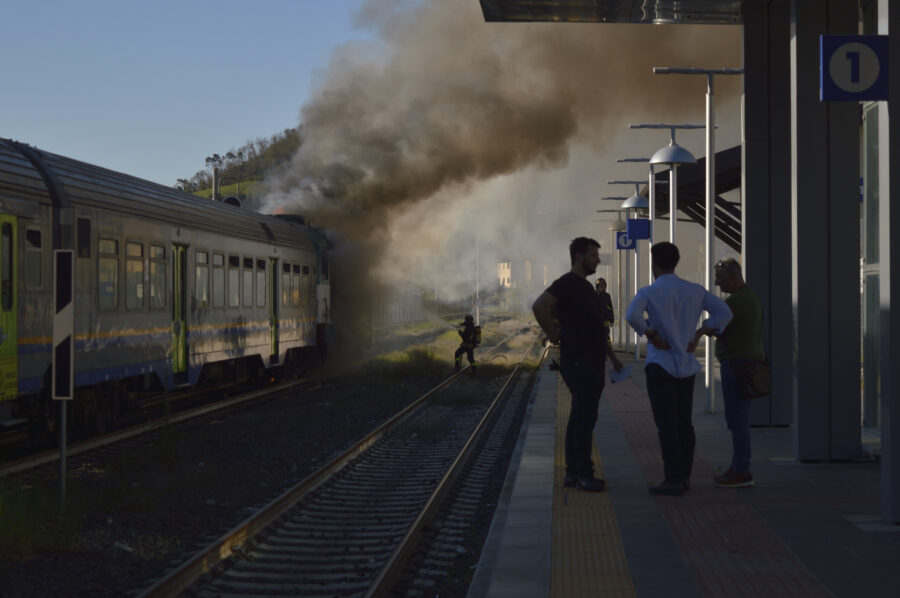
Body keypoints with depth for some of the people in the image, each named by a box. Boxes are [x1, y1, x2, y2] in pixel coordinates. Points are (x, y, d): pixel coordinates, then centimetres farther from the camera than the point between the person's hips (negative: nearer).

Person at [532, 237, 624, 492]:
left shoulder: (586, 287, 20)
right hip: (578, 362, -10)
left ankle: (573, 473, 13)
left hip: (593, 362, 10)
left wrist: (612, 357, 26)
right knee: (584, 416, -10)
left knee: (581, 416, 10)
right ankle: (582, 474, -8)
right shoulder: (567, 283, -11)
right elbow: (539, 306, -26)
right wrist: (554, 335, -18)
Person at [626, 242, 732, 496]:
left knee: (666, 424, -5)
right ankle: (684, 476, 15)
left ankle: (673, 480, -8)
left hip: (660, 363, -5)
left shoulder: (649, 292, -9)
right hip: (687, 364, 5)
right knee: (684, 422, 12)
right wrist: (698, 334, 3)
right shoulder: (695, 291, 6)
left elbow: (632, 315, -27)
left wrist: (652, 336, -14)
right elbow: (724, 312, 1)